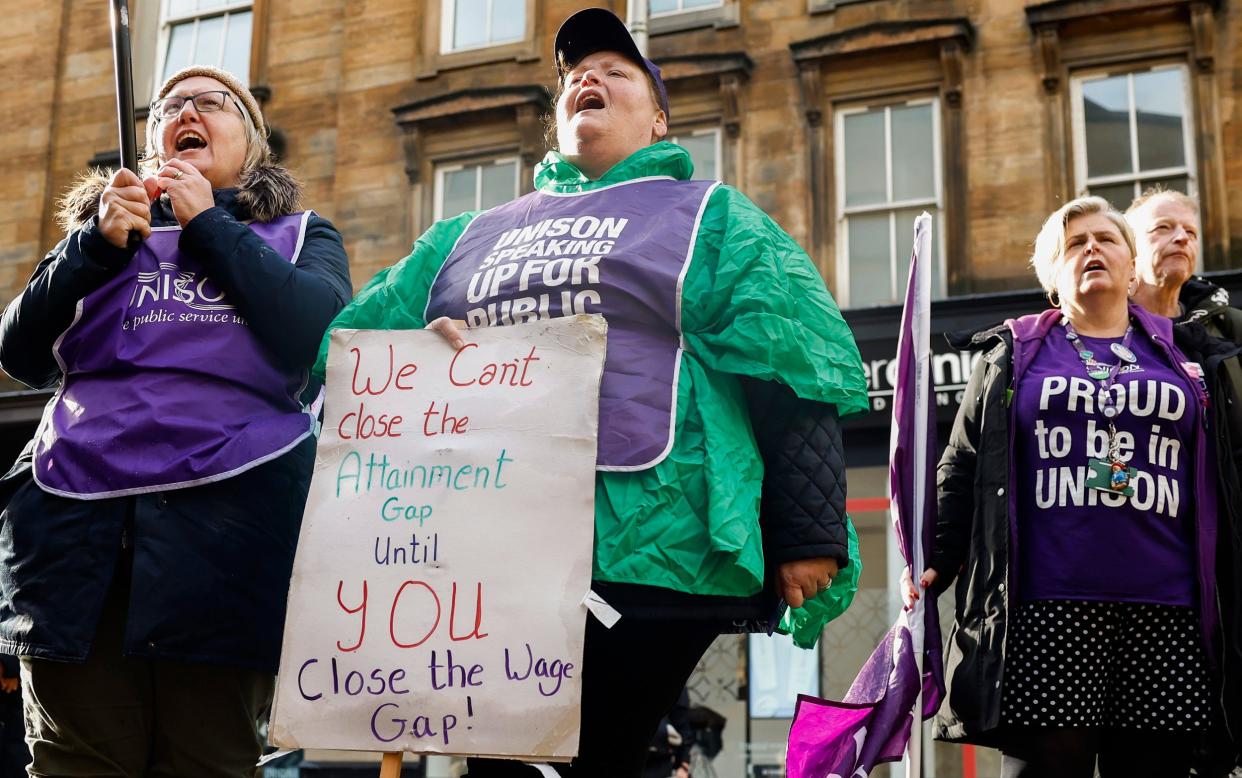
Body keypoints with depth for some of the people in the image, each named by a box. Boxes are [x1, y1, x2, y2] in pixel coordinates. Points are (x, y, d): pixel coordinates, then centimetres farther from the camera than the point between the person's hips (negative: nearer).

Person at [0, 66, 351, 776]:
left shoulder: (302, 236, 18)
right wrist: (100, 242, -1)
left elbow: (319, 335, -4)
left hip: (226, 517, -2)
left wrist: (207, 223, 3)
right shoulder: (100, 226, 24)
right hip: (77, 520, 2)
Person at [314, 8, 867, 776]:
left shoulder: (712, 218, 13)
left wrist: (808, 534, -7)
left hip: (646, 552, -4)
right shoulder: (467, 237, 24)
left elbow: (792, 372, 3)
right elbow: (351, 338, 22)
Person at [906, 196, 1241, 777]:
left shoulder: (1183, 356, 18)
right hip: (1047, 615, -1)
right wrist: (936, 562, 0)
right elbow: (963, 467, 11)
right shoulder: (1013, 353, 15)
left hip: (1168, 617, 2)